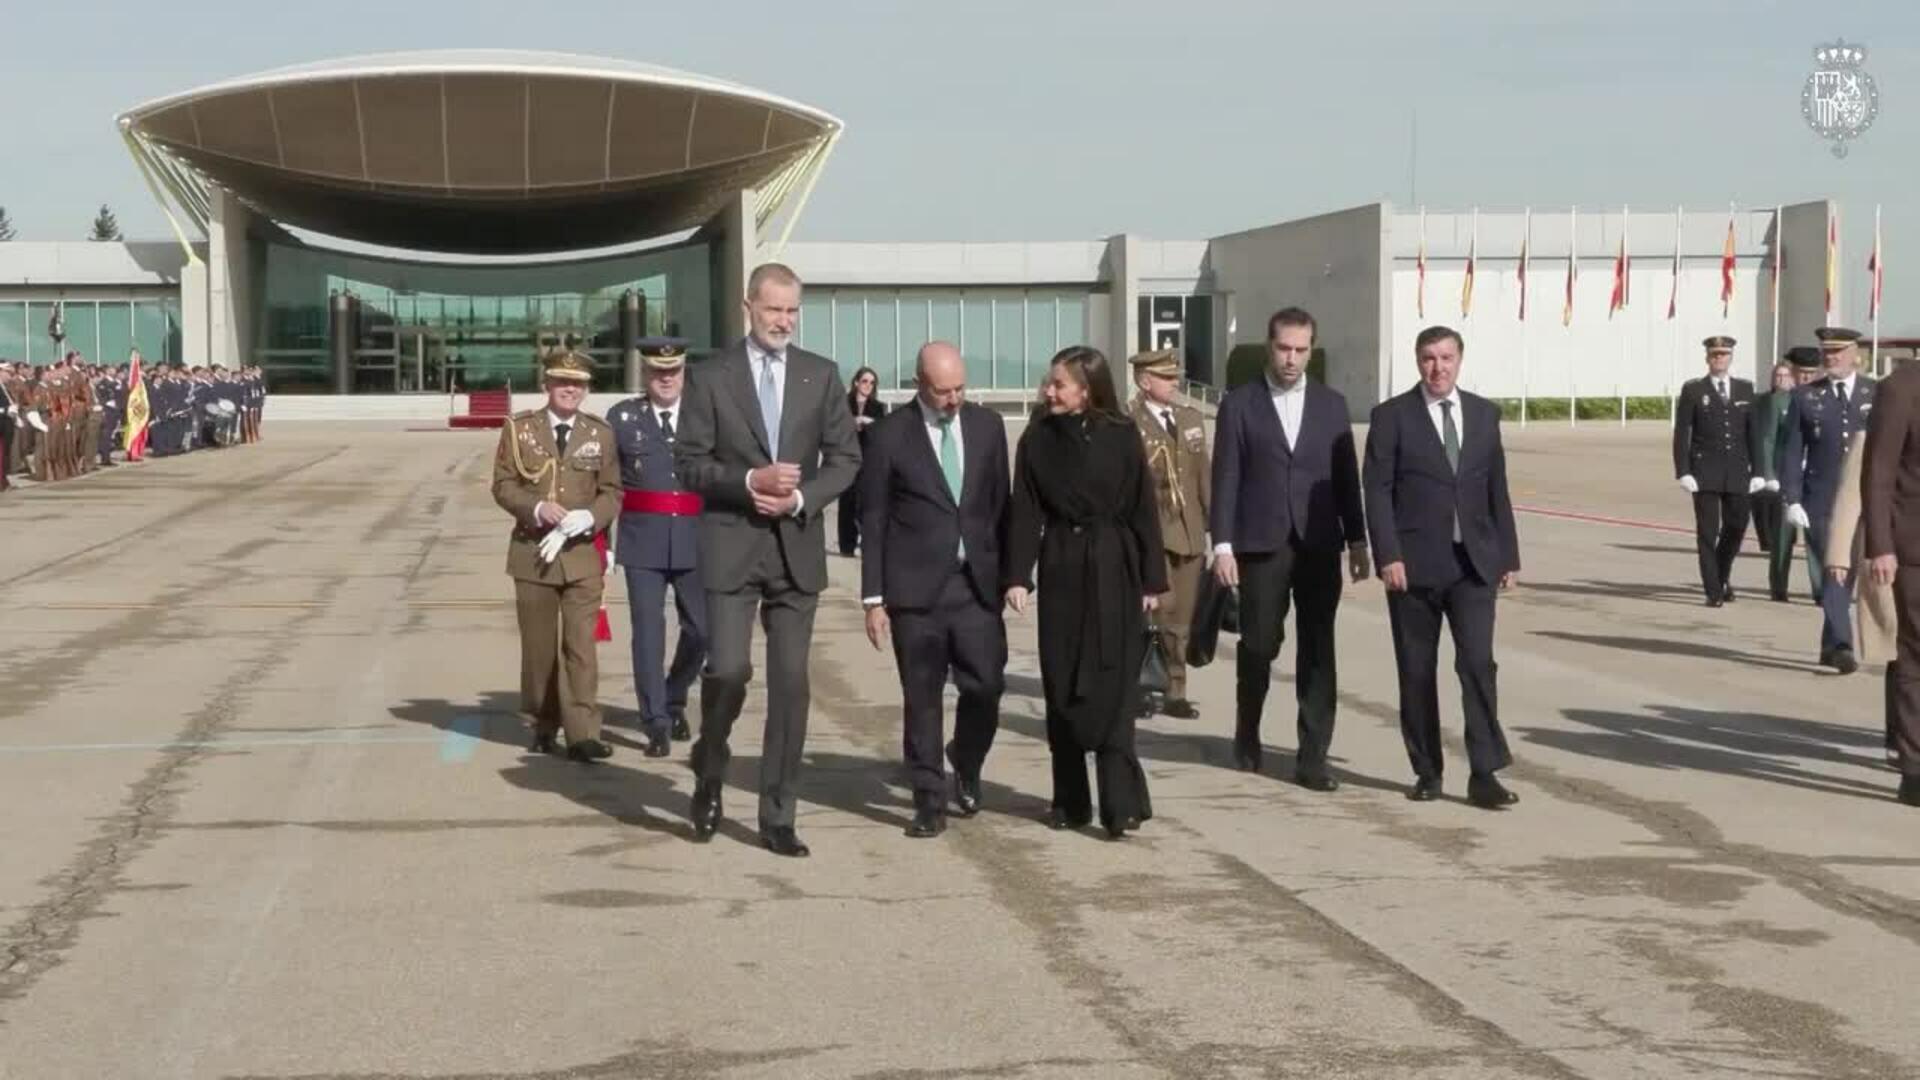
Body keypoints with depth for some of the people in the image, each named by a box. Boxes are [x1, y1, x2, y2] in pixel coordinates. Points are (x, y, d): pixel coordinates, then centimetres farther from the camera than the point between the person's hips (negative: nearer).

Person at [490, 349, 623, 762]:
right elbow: (503, 485, 2)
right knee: (539, 646, 8)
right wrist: (537, 508, -16)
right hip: (533, 553, 0)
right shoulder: (518, 429, 4)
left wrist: (589, 518, -14)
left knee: (581, 644, -8)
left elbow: (611, 492, 6)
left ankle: (582, 734, -11)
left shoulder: (600, 433, 7)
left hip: (583, 553, 0)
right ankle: (543, 726, 22)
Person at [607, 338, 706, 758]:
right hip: (642, 540, -2)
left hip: (695, 539, 2)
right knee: (648, 631, -4)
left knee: (701, 628, 5)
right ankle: (656, 722, 0)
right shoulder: (622, 417, 4)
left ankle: (674, 699, 29)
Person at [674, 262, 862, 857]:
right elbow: (690, 463, -1)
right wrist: (749, 482, -16)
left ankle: (777, 817, 10)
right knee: (728, 670, -12)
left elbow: (845, 457, 7)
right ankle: (709, 772, 17)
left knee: (790, 685, 3)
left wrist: (801, 497, -10)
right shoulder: (713, 377, 1)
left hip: (797, 548, 2)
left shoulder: (821, 375, 7)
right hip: (731, 547, -2)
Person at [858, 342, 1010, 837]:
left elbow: (1001, 504, 12)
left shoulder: (988, 425, 6)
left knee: (986, 687, 0)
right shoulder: (889, 435, -4)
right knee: (922, 699, 2)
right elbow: (873, 520, -1)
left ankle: (966, 768, 27)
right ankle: (930, 801, 13)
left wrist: (1008, 573, 7)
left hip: (978, 583, 3)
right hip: (917, 588, -3)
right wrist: (874, 597, -4)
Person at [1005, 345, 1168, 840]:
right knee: (1062, 687, 6)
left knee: (1113, 687, -5)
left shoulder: (1121, 436, -4)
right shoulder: (1037, 439, 1)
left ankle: (1121, 804, -5)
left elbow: (1143, 510, -1)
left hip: (1113, 570, -2)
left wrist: (1152, 580, -1)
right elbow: (1025, 513, 1)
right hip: (1061, 569, 3)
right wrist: (1018, 576, -7)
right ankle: (1071, 800, 15)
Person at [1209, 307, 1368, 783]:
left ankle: (1312, 757, 3)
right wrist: (1223, 546, -8)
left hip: (1319, 546, 2)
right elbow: (1226, 479, -2)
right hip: (1261, 545, -2)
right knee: (1259, 644, 5)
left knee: (1317, 651, -1)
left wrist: (1357, 541, 6)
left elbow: (1346, 476, 10)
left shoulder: (1332, 404, 9)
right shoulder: (1239, 404, 2)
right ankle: (1247, 734, 29)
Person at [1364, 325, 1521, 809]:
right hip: (1415, 565, -2)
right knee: (1417, 673, 5)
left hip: (1473, 563, 2)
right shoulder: (1391, 416, 0)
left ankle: (1484, 775, -7)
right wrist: (1388, 556, -13)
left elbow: (1497, 488, 13)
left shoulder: (1484, 413, 10)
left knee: (1478, 664, -8)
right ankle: (1427, 773, 16)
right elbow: (1377, 491, -5)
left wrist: (1508, 554, 10)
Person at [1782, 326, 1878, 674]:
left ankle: (1831, 647, 19)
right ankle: (1841, 646, -9)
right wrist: (1792, 500, -6)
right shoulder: (1806, 397, 5)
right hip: (1822, 502, -1)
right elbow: (1792, 452, 3)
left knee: (1845, 572, 7)